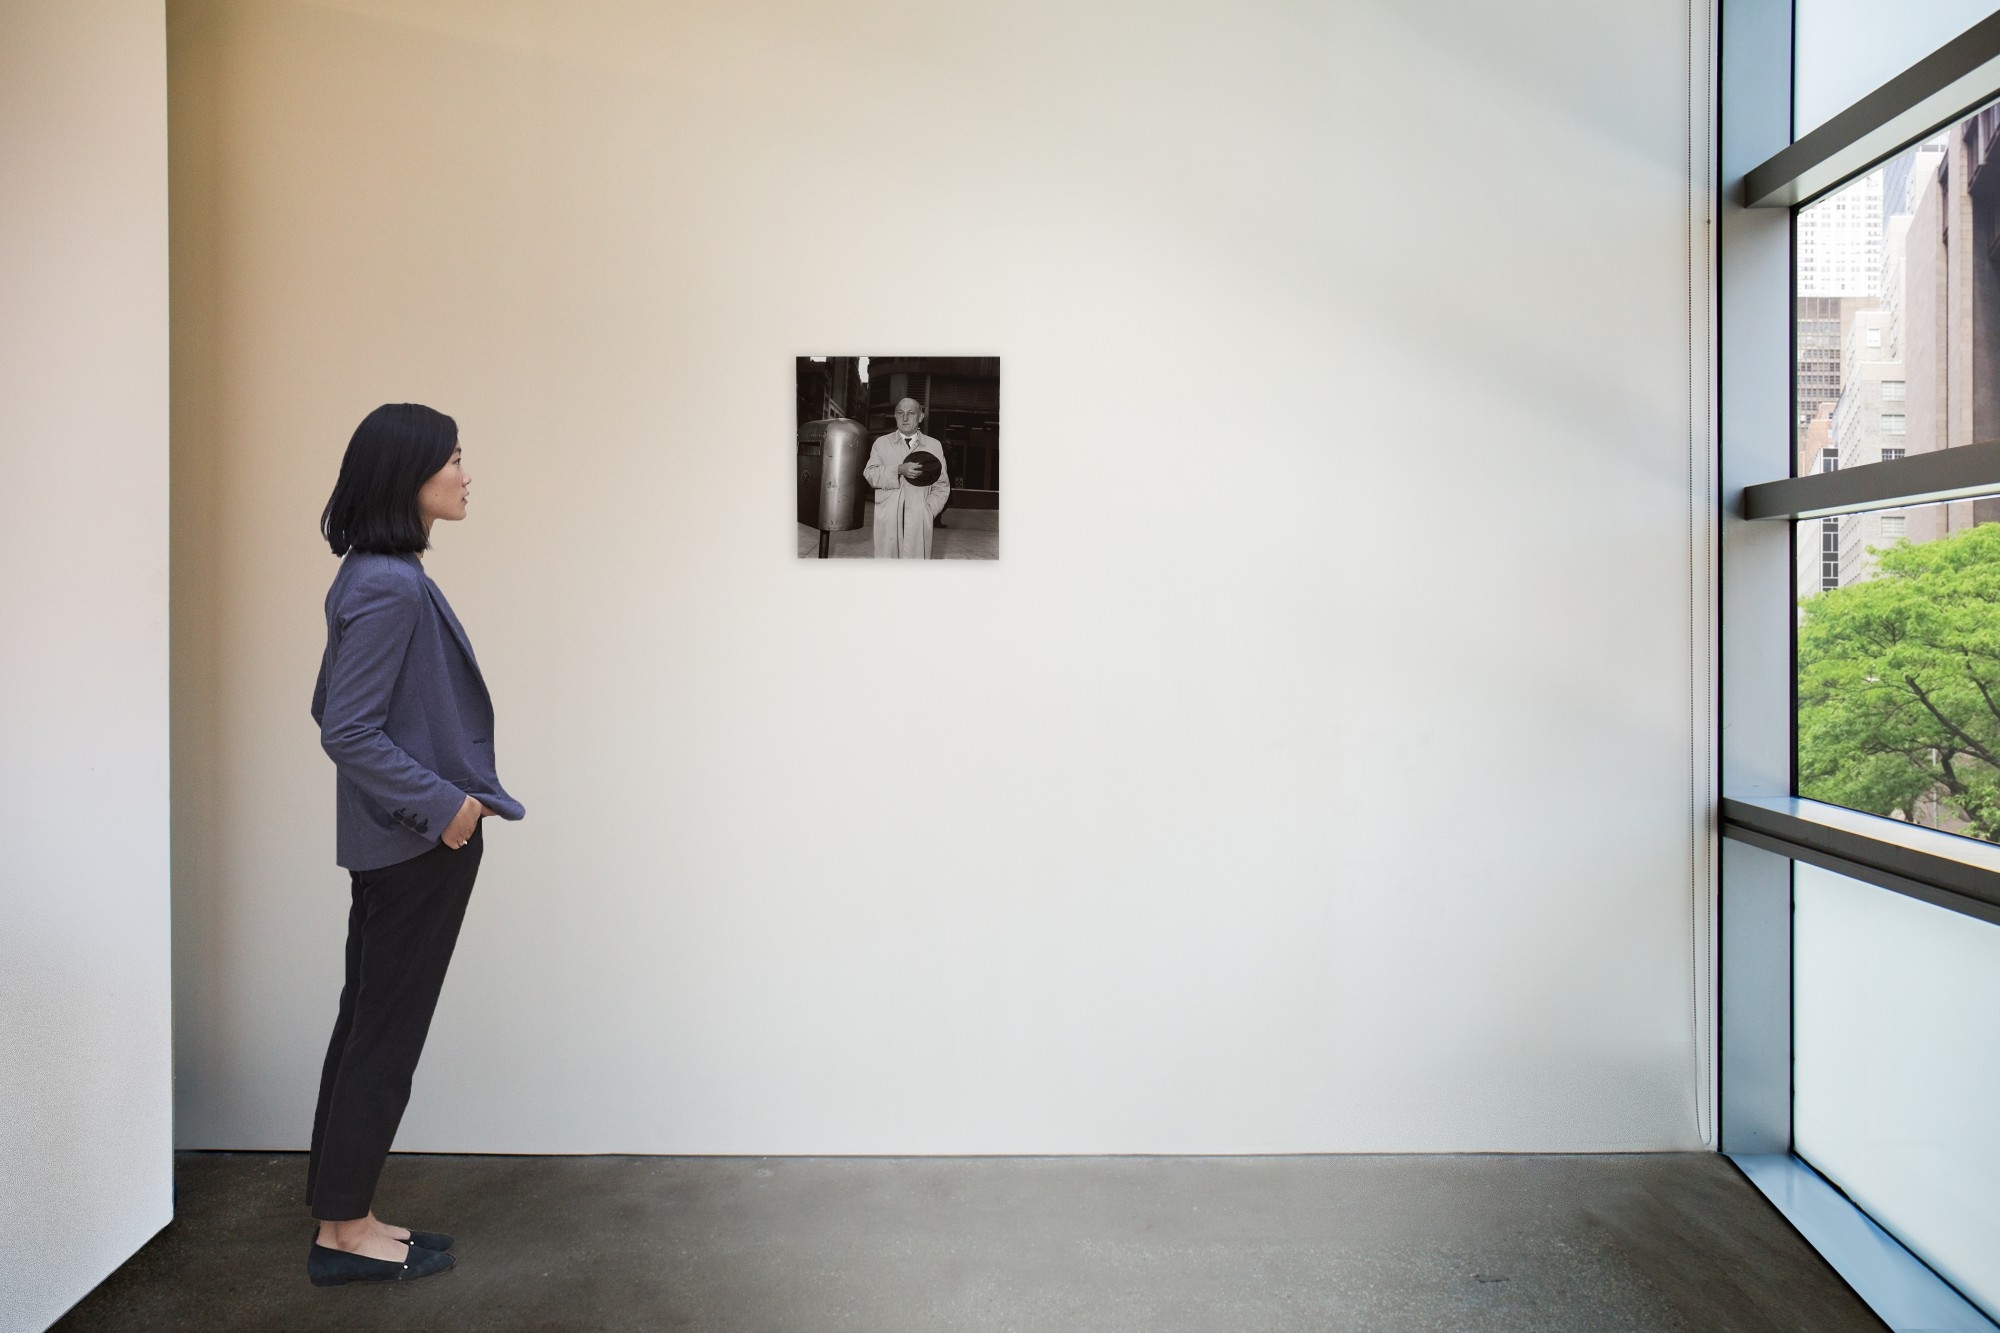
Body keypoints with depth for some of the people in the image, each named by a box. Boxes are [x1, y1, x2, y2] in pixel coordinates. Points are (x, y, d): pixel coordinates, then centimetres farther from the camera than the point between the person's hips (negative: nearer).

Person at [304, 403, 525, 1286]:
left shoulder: (381, 578, 10)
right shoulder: (391, 588, -20)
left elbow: (333, 709, 16)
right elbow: (349, 731, -22)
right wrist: (442, 802, -17)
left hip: (396, 840, 10)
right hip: (417, 842, -10)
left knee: (368, 1023, 15)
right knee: (387, 1031, 2)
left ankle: (342, 1218, 27)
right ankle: (344, 1233, 16)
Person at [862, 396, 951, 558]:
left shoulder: (934, 446, 11)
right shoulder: (881, 443, 11)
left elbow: (941, 486, 10)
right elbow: (869, 474, -2)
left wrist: (928, 510, -5)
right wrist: (899, 470, -17)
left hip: (918, 521, 0)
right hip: (887, 521, 0)